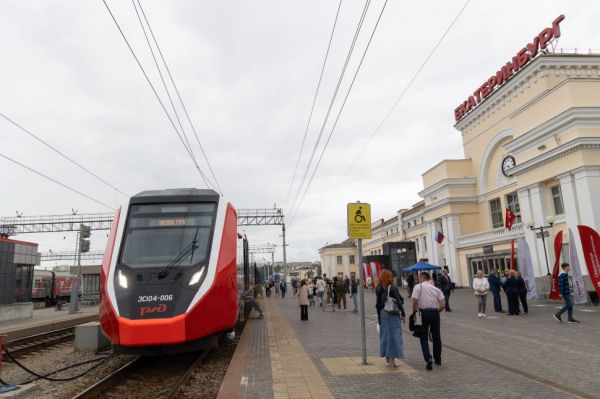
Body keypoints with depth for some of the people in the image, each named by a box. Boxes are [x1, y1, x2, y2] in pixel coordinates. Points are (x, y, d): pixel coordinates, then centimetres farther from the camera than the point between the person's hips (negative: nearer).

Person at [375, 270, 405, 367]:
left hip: (382, 314, 5)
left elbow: (378, 303, 3)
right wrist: (403, 314, -6)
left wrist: (379, 316, 9)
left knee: (385, 335, 15)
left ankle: (387, 358, 25)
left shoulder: (378, 289, 0)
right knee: (394, 335, 3)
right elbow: (399, 302, -14)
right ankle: (392, 359, 4)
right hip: (393, 314, -5)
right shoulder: (392, 288, -14)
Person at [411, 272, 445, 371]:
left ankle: (428, 358, -11)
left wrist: (414, 313, 1)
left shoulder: (418, 286, -2)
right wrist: (436, 312, 14)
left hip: (423, 312, -3)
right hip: (435, 312, 4)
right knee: (436, 336, 18)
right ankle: (438, 359, 29)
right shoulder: (436, 288, 9)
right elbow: (443, 305, 0)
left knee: (424, 337, 5)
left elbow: (415, 301, -12)